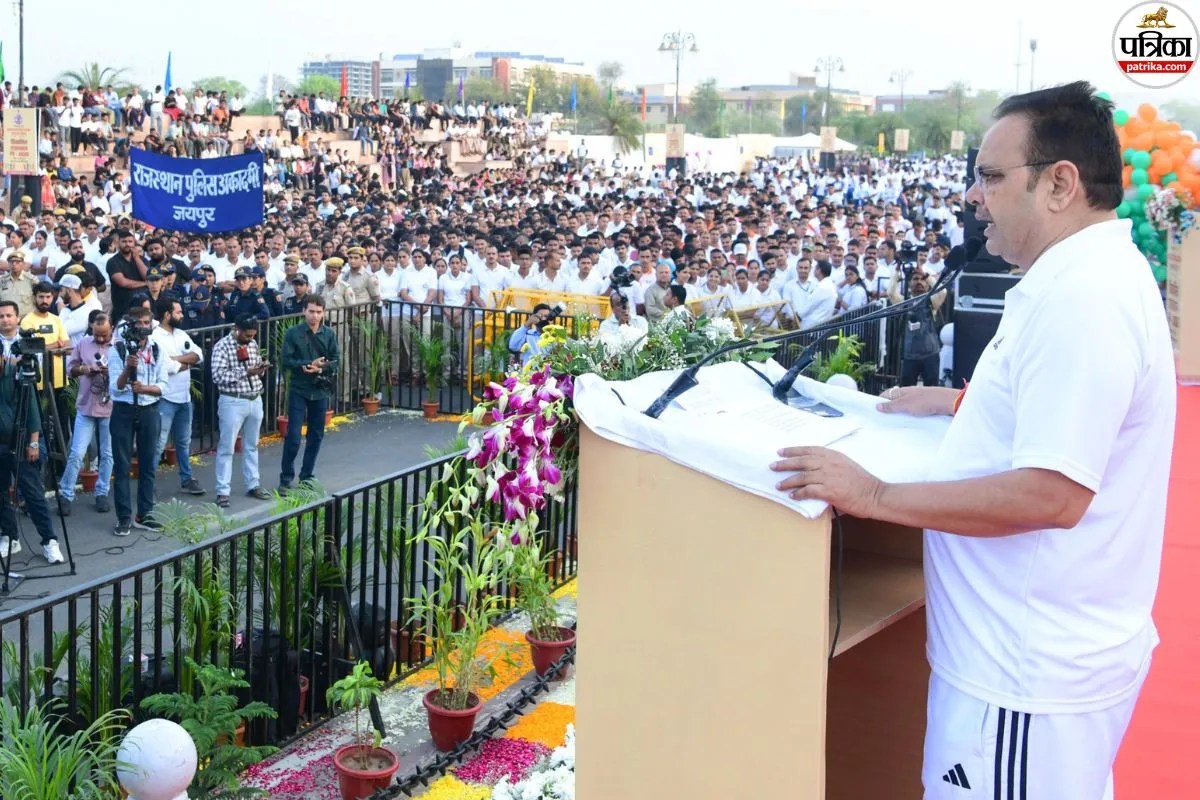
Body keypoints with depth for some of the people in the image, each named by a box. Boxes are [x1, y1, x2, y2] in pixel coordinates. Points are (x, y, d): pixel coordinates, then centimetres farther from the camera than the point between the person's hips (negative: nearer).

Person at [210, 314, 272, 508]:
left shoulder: (253, 345, 7)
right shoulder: (222, 346, -13)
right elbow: (218, 376, -20)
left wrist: (262, 368, -4)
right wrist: (246, 372, -23)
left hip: (255, 400, 7)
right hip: (233, 402, -7)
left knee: (251, 446, 16)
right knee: (226, 448, 0)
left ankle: (253, 485, 26)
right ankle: (222, 491, 5)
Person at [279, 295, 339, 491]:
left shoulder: (329, 334, 3)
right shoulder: (293, 333, -5)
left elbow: (335, 363, 2)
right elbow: (285, 361, -9)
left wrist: (320, 368, -16)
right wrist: (308, 364, -19)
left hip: (321, 390, 3)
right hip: (298, 390, -3)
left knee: (316, 435, 10)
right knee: (293, 436, -6)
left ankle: (307, 476, 23)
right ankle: (286, 477, 7)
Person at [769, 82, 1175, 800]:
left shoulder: (1080, 297, -24)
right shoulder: (1097, 273, 10)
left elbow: (1051, 495, -29)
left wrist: (875, 496, -24)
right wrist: (962, 401, 21)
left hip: (1031, 672, -10)